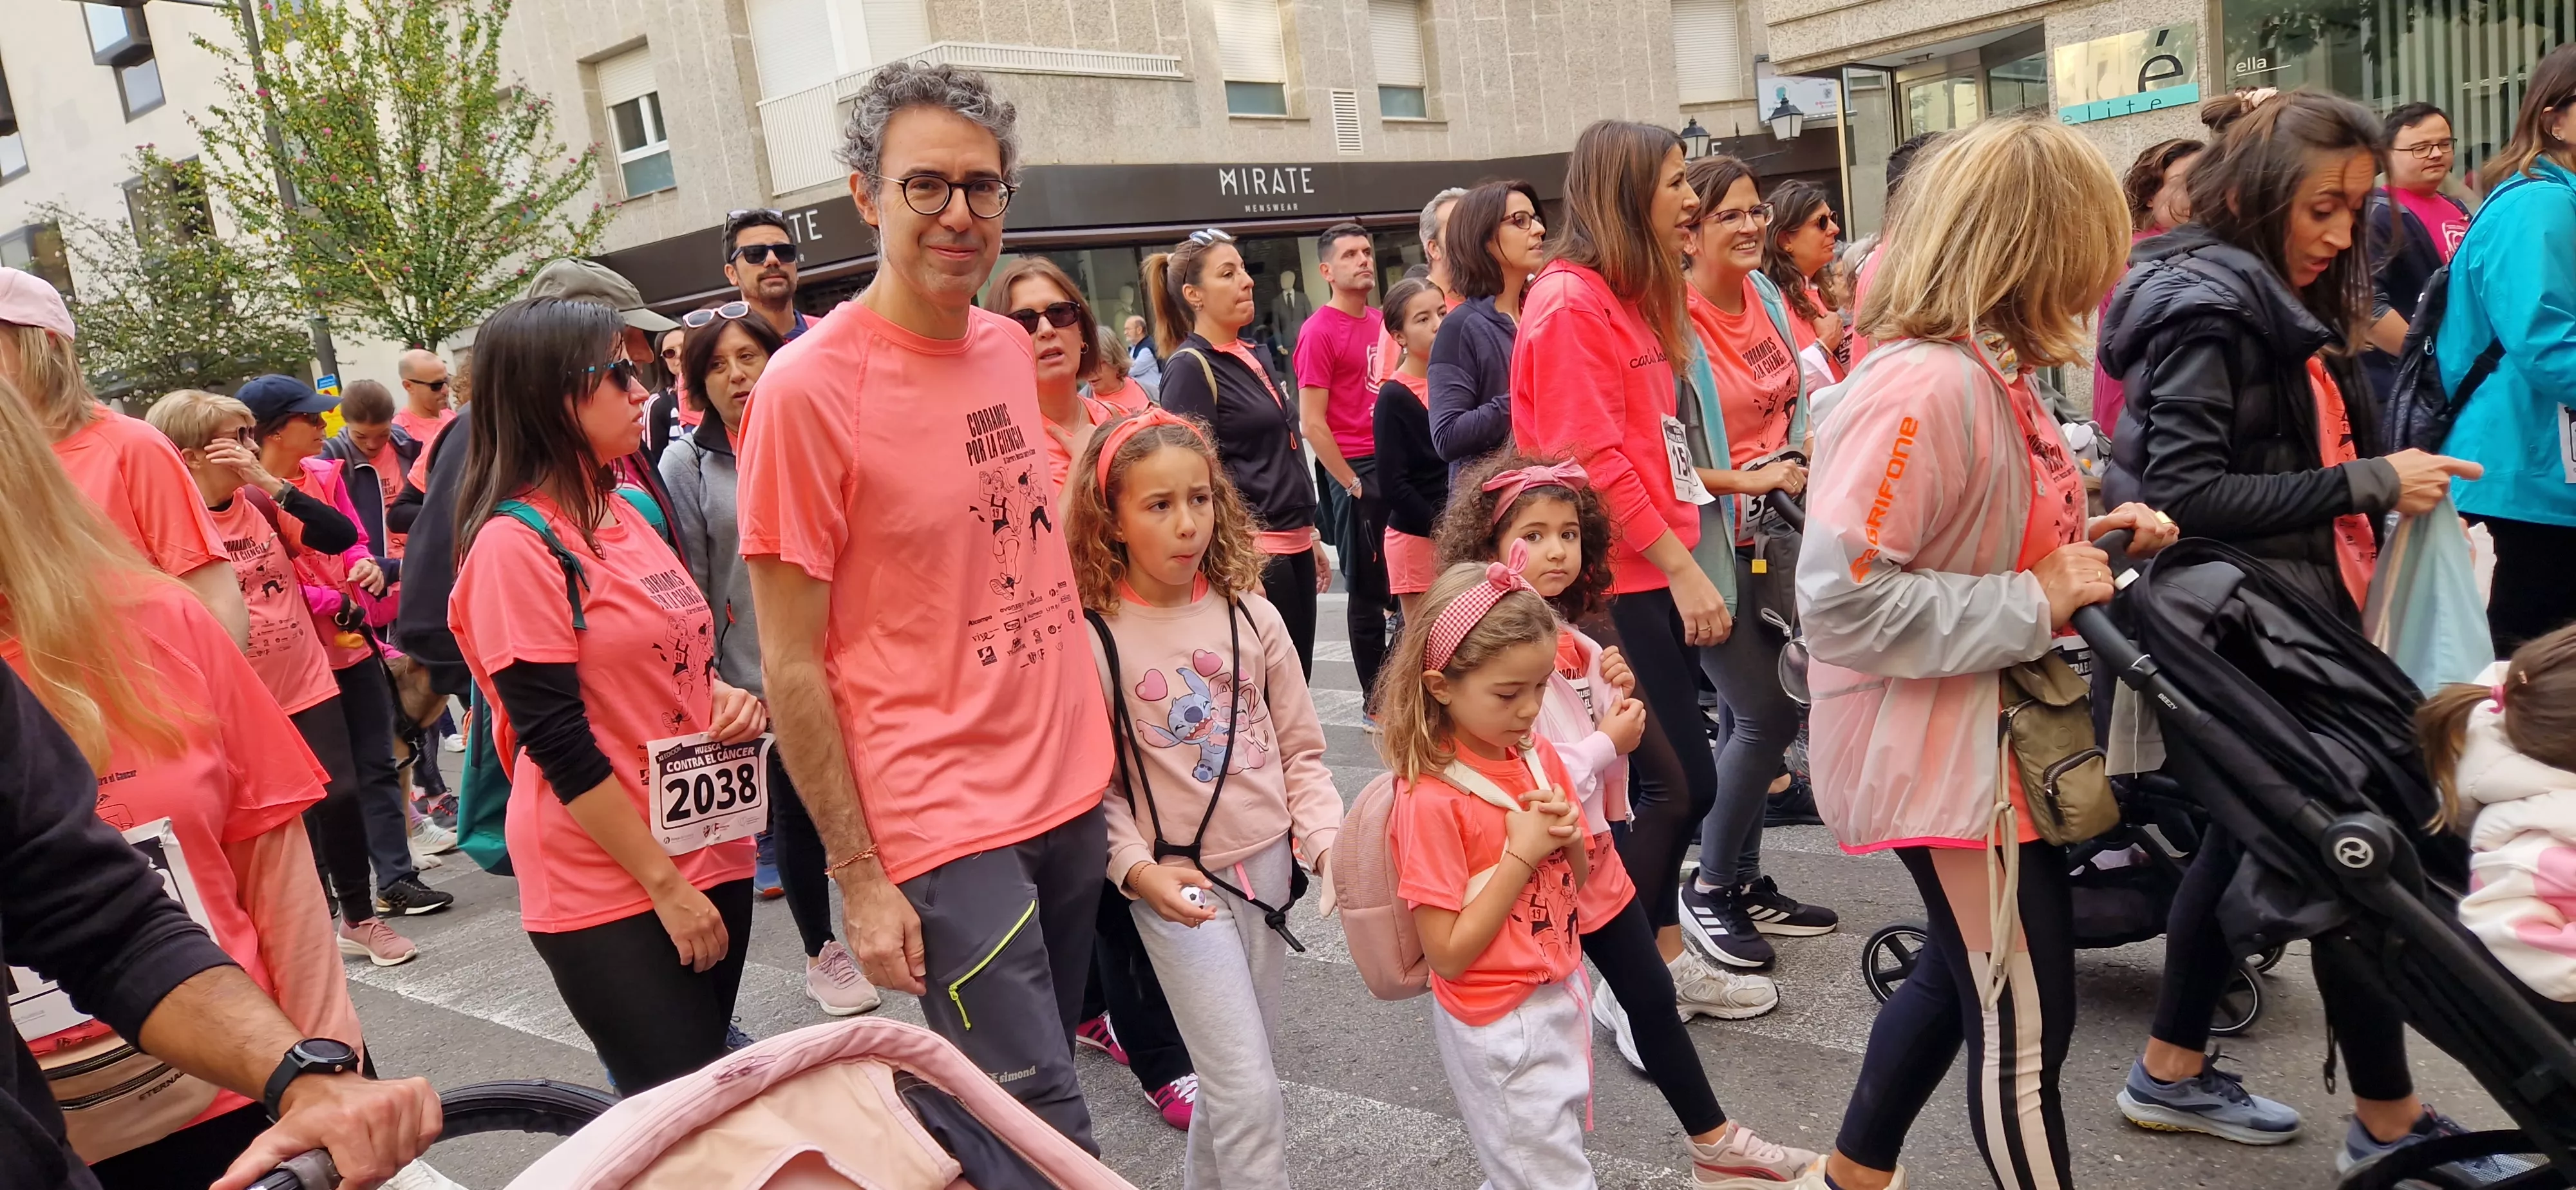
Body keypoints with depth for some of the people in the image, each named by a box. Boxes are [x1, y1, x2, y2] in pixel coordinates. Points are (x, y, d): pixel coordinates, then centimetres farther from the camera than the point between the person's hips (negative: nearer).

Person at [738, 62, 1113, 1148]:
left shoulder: (1010, 347, 4)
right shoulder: (810, 387, -15)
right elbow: (790, 663, -12)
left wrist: (1090, 744, 15)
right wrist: (859, 880, -12)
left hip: (1071, 791, 7)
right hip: (942, 826, -6)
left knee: (1031, 1095, 20)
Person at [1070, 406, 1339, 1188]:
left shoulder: (1250, 616, -1)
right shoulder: (1092, 641, -12)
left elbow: (1300, 750, 5)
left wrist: (1327, 840, -7)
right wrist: (1138, 868, -21)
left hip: (1268, 867, 5)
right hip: (1179, 886, -4)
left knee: (1237, 1074, 19)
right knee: (1251, 1096, -5)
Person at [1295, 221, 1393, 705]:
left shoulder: (1383, 323, 11)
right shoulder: (1319, 332, -9)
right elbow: (1312, 424, -12)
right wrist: (1352, 484, -12)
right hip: (1357, 471, -6)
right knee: (1368, 590, 3)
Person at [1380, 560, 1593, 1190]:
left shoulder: (1540, 757, -2)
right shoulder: (1430, 802, -23)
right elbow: (1448, 954, -21)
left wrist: (1569, 837, -12)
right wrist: (1522, 854, -24)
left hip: (1562, 997, 7)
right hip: (1499, 1026, -7)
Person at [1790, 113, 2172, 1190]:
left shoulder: (1985, 370, 6)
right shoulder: (1924, 387, -25)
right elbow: (1841, 601, -31)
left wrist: (2086, 541, 1)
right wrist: (2035, 601, -23)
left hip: (1990, 731, 11)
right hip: (1939, 748, -11)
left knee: (1968, 974, 25)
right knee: (2021, 1025, 3)